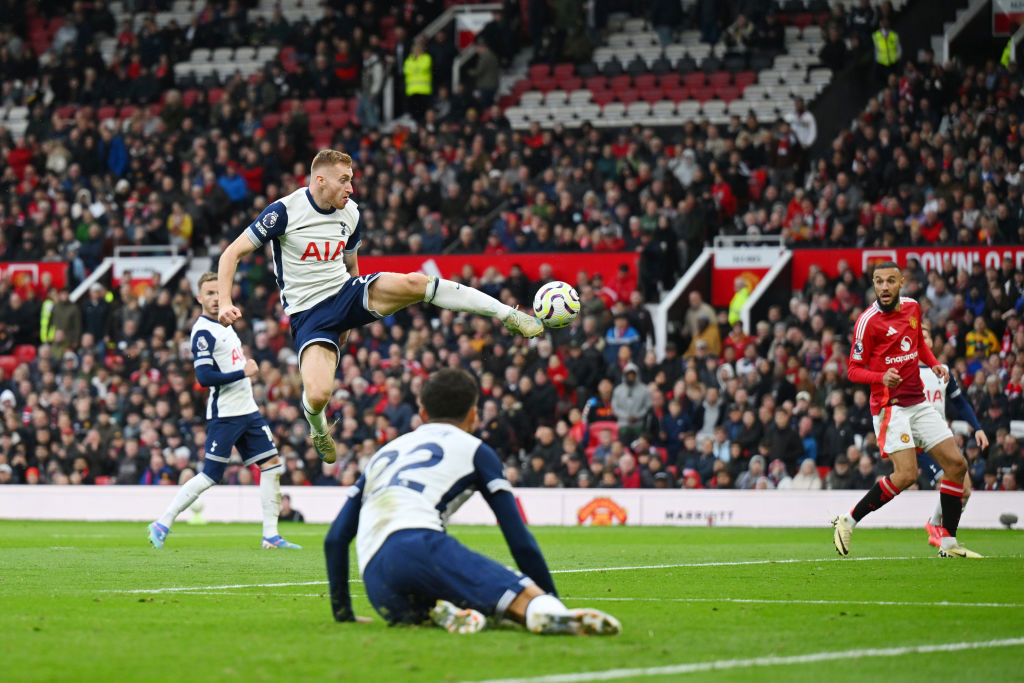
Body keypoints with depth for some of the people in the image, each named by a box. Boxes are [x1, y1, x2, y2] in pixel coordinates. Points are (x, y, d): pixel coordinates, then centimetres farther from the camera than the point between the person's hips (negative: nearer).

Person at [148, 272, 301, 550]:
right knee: (210, 476, -8)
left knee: (272, 464, 3)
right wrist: (243, 373, -19)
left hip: (247, 411, 9)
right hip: (224, 415, -9)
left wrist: (247, 372, 13)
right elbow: (205, 377, -21)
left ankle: (270, 535, 5)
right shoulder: (203, 332, -14)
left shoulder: (223, 324, 15)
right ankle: (162, 524, 2)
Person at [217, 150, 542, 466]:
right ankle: (318, 428, 14)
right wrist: (225, 303, -22)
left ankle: (509, 314, -19)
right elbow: (232, 253, -9)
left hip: (346, 292, 4)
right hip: (308, 315, -4)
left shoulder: (351, 214, 4)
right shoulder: (284, 211, -13)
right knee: (318, 394, -27)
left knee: (413, 283, -24)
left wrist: (346, 320, 25)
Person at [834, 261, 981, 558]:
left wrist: (934, 363, 8)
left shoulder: (912, 308, 8)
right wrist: (882, 377, -27)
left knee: (956, 464, 2)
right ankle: (847, 521, -5)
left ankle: (949, 544, 10)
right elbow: (854, 370, -9)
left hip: (918, 402, 7)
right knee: (906, 475, -20)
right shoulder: (868, 321, -12)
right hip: (890, 406, -7)